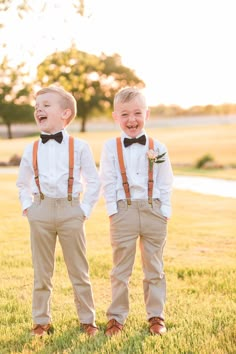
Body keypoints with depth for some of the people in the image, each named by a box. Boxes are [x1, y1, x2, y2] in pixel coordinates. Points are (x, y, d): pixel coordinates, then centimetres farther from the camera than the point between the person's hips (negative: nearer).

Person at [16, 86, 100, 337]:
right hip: (41, 212, 2)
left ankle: (87, 320, 17)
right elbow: (22, 184, 19)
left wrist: (85, 210, -4)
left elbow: (93, 182, 3)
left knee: (79, 271, 6)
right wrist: (28, 207, 6)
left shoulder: (79, 147, -1)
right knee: (41, 272, 8)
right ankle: (41, 321, 19)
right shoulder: (31, 150, 7)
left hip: (70, 210, -2)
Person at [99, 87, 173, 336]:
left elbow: (165, 183, 4)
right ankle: (116, 317, 17)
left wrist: (165, 211, -2)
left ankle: (156, 316, 20)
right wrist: (113, 210, -8)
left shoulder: (157, 148, 2)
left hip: (153, 211, 1)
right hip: (123, 212, -1)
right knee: (121, 269, 7)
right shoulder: (110, 148, -1)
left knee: (154, 268, 10)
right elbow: (107, 182, -1)